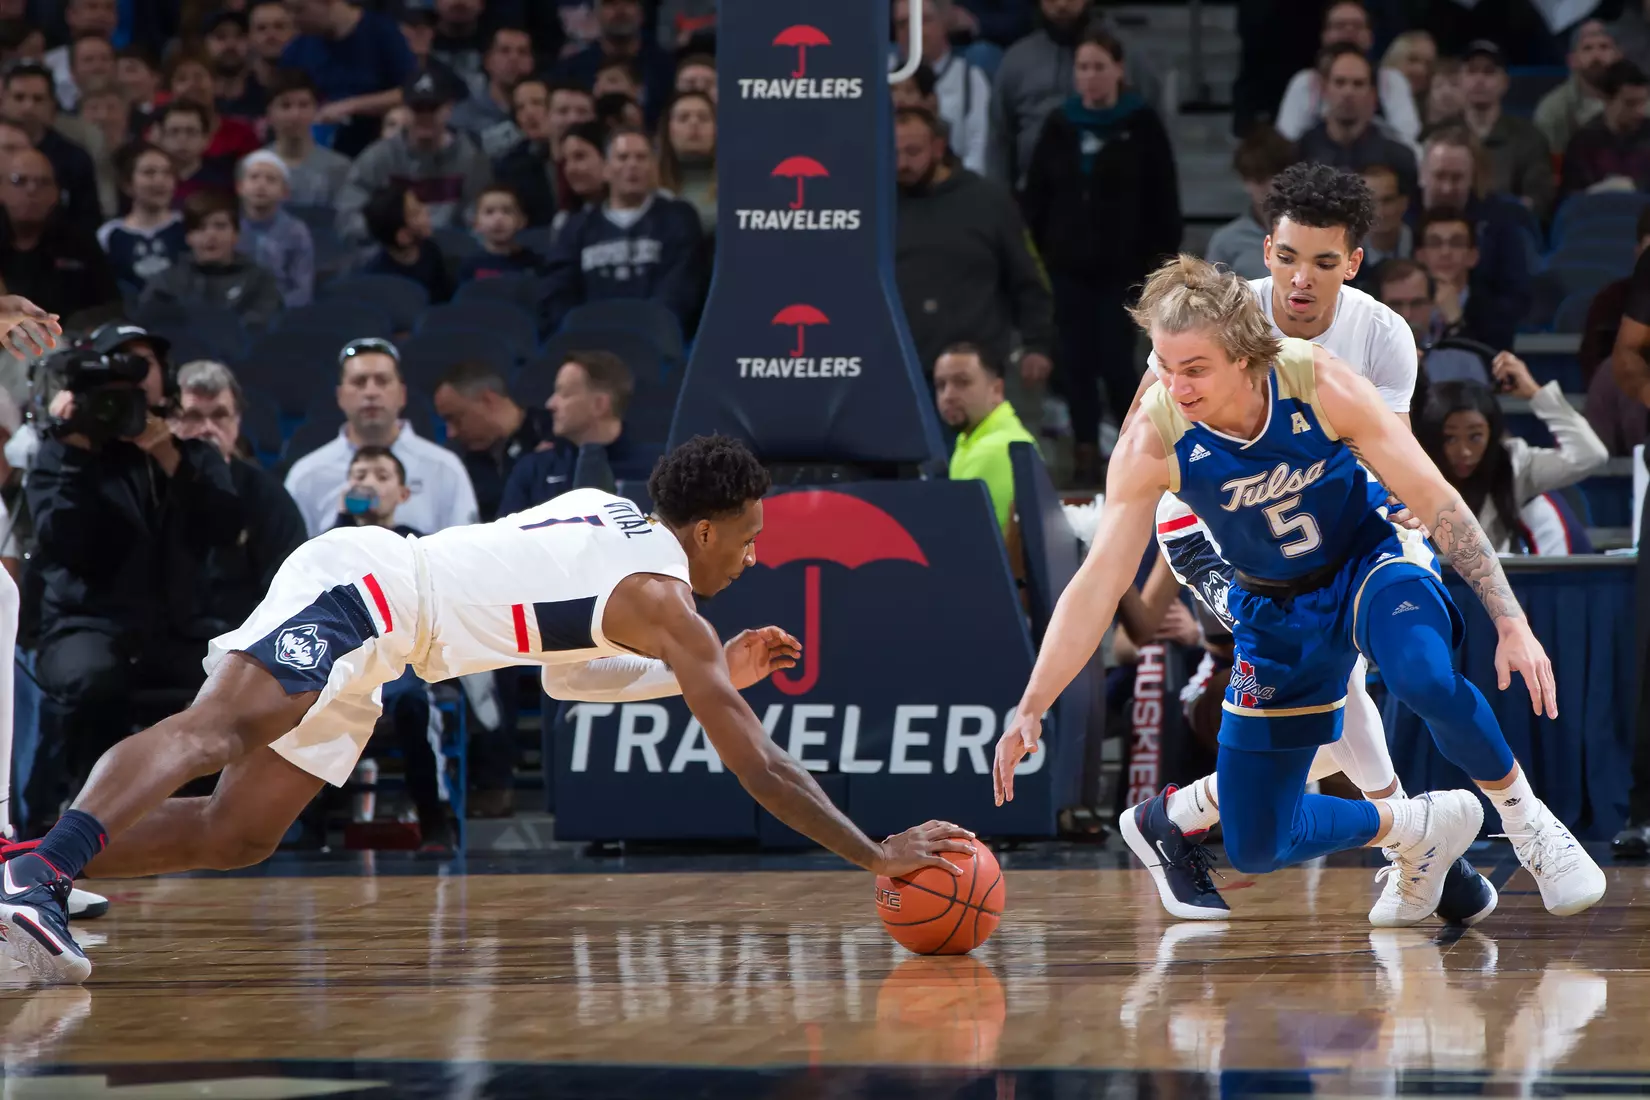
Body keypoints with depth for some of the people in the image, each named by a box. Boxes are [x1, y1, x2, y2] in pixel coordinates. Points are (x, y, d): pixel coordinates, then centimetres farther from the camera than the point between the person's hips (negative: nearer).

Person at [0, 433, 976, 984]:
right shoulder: (665, 604, -4)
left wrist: (716, 672, 34)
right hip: (362, 588, -10)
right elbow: (758, 765, -4)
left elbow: (567, 671, 38)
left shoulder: (604, 516, 22)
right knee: (216, 728, -32)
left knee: (237, 837, 6)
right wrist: (874, 855, 1)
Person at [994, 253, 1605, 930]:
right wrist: (1030, 710, -26)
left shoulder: (1320, 385, -26)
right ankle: (1418, 831, 25)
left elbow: (1437, 501, -19)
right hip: (1277, 613, 2)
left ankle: (1525, 819, -11)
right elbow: (1096, 585, -18)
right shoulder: (1151, 443, -24)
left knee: (1425, 677, -39)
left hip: (1373, 563, -2)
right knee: (1256, 848, -1)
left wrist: (1512, 624, -23)